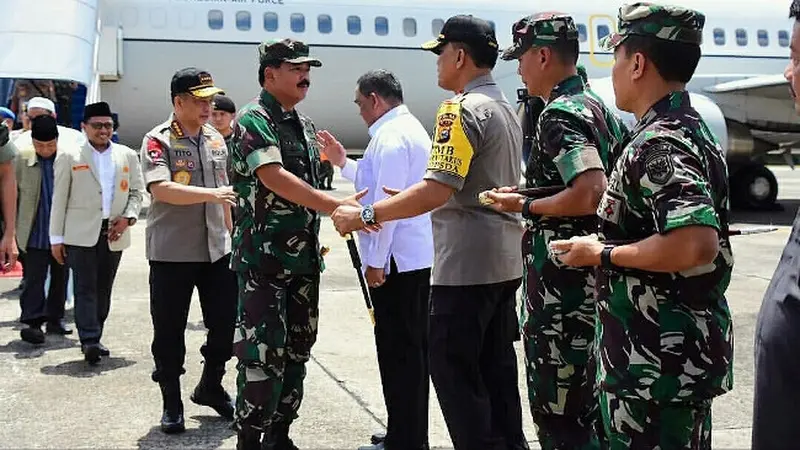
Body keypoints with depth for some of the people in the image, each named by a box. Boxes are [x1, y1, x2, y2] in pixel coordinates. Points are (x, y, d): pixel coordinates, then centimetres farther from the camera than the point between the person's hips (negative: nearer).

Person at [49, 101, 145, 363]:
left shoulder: (127, 156, 10)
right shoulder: (69, 157, 2)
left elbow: (137, 191, 15)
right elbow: (59, 199, 2)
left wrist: (128, 217, -3)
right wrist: (56, 238, -1)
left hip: (114, 233, 3)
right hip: (81, 234, -3)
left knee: (104, 288, 8)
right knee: (85, 288, -7)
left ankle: (95, 338, 18)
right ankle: (89, 341, -10)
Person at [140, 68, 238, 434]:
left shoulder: (216, 139, 11)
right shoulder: (158, 140, -8)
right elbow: (161, 189, -24)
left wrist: (230, 234, 18)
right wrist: (211, 193, -29)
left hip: (217, 250, 5)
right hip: (172, 253, -5)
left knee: (225, 322, 9)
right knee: (169, 331, 4)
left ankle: (210, 386, 31)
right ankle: (171, 402, 20)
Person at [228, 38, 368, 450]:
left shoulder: (304, 125, 15)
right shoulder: (253, 120, -10)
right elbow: (274, 178, -23)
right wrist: (337, 205, -28)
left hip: (304, 257, 8)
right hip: (264, 258, -8)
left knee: (297, 349, 11)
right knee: (263, 352, -7)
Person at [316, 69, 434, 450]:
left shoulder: (391, 136, -15)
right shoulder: (410, 128, 18)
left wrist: (375, 260, -18)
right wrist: (343, 162, 20)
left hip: (396, 261, -11)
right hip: (417, 257, 11)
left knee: (397, 351, -3)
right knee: (412, 348, 16)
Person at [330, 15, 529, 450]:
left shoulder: (462, 109, -15)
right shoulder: (505, 108, 15)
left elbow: (438, 190, -25)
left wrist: (366, 215, -19)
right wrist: (409, 200, 22)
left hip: (466, 264, -10)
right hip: (503, 262, 10)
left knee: (453, 370, 0)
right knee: (495, 367, 15)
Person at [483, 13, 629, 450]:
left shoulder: (560, 115, -17)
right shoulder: (599, 109, 13)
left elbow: (589, 194, -30)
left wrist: (524, 205, -16)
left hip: (562, 283, -10)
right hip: (593, 273, 10)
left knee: (555, 404, 0)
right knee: (585, 396, 19)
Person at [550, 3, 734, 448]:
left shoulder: (658, 142, -21)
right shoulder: (690, 128, 11)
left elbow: (697, 243, -34)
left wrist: (605, 255, -21)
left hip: (659, 361, -10)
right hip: (684, 351, 10)